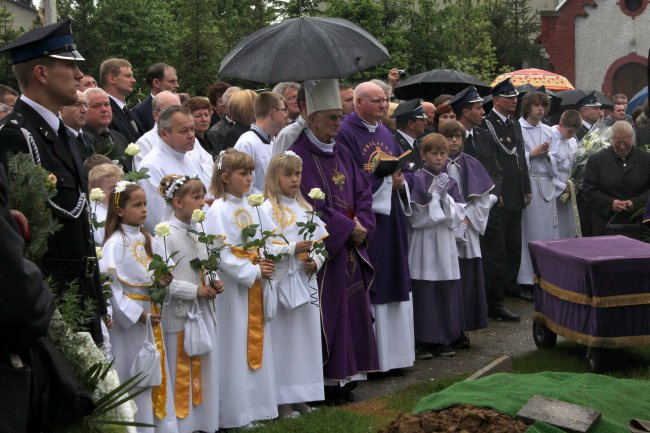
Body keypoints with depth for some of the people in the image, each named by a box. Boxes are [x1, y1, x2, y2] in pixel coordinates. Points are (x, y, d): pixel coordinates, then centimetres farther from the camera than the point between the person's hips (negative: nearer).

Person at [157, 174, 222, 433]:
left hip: (204, 312, 7)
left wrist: (214, 284, 2)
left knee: (206, 370, 11)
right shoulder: (166, 235, -14)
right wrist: (195, 291, -16)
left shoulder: (198, 231, 8)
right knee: (181, 372, 2)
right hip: (179, 314, -7)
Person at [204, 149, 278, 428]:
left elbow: (269, 239, 13)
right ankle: (234, 412, 6)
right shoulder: (218, 210, -12)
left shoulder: (251, 207, 10)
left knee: (258, 343, 12)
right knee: (236, 348, -2)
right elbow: (222, 254, -18)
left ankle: (259, 405, 21)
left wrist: (267, 263, -6)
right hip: (233, 288, -7)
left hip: (256, 288, 7)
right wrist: (253, 272, -15)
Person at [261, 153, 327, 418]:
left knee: (306, 337, 10)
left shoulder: (305, 208, 14)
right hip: (282, 283, -6)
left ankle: (300, 396, 21)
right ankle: (282, 400, 7)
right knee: (283, 340, -2)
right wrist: (293, 248, -19)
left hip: (306, 282, 6)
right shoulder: (268, 209, -7)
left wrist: (315, 261, -4)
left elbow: (320, 240, 13)